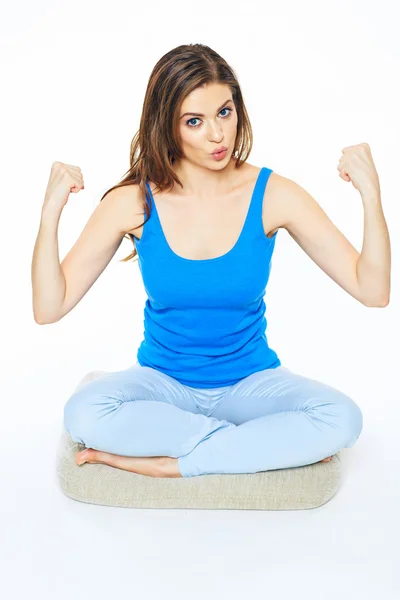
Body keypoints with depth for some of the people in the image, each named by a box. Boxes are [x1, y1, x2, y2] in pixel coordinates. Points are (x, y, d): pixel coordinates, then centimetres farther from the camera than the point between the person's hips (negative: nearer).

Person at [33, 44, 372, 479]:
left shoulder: (271, 195, -11)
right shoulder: (134, 202, -10)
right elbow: (49, 308, -11)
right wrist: (51, 212, -22)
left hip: (251, 382, 0)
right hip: (163, 382, 0)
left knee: (343, 418, -27)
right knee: (83, 413, -30)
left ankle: (166, 464, -19)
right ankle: (262, 444, -16)